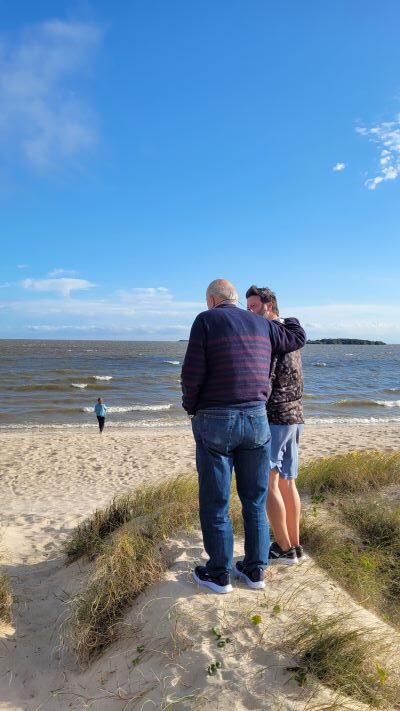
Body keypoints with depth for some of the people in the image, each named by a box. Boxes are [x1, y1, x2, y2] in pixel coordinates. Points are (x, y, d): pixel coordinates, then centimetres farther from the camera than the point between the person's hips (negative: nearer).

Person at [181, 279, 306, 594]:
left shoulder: (206, 320, -3)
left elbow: (193, 373, -10)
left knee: (215, 502, 7)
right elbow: (298, 336, 26)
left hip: (215, 421, -4)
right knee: (255, 500, 15)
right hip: (257, 419, 5)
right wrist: (277, 319, 42)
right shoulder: (262, 325, 10)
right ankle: (254, 569, 25)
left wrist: (191, 407, 6)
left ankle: (219, 574, 19)